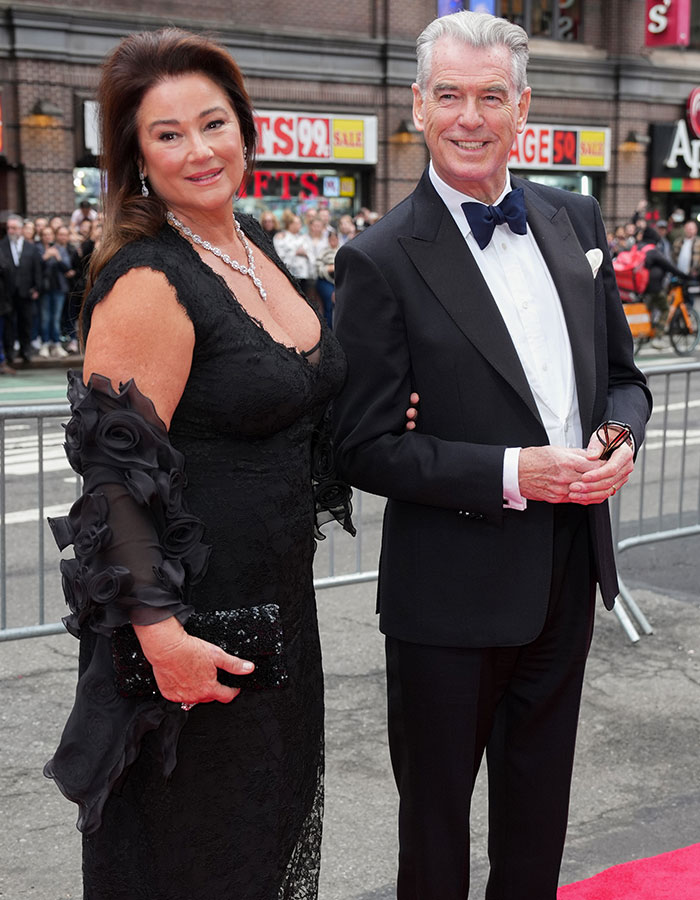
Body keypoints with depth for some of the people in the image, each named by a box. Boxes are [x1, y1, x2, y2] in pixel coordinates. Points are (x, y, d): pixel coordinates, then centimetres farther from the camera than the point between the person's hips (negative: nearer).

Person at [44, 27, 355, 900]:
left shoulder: (254, 243, 6)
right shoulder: (147, 281, -20)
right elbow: (116, 470, -23)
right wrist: (159, 630, -27)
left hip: (277, 600, 8)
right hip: (193, 618, -8)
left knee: (271, 821, 24)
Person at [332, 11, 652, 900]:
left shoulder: (575, 219, 5)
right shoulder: (381, 260, -13)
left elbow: (621, 372, 13)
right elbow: (365, 448, -14)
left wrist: (619, 439, -9)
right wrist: (510, 474, -22)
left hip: (569, 578, 5)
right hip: (453, 589, -5)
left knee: (538, 809, 23)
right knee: (435, 810, 15)